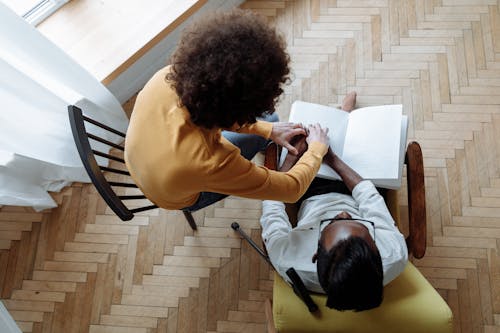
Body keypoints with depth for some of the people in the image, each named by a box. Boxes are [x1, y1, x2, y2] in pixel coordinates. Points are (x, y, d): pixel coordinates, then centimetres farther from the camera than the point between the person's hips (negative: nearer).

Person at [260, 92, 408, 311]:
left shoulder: (289, 261, -46)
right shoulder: (395, 256, -41)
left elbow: (272, 203, -25)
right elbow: (369, 196, -22)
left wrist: (292, 156, -16)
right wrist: (332, 159, -15)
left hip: (312, 198, 0)